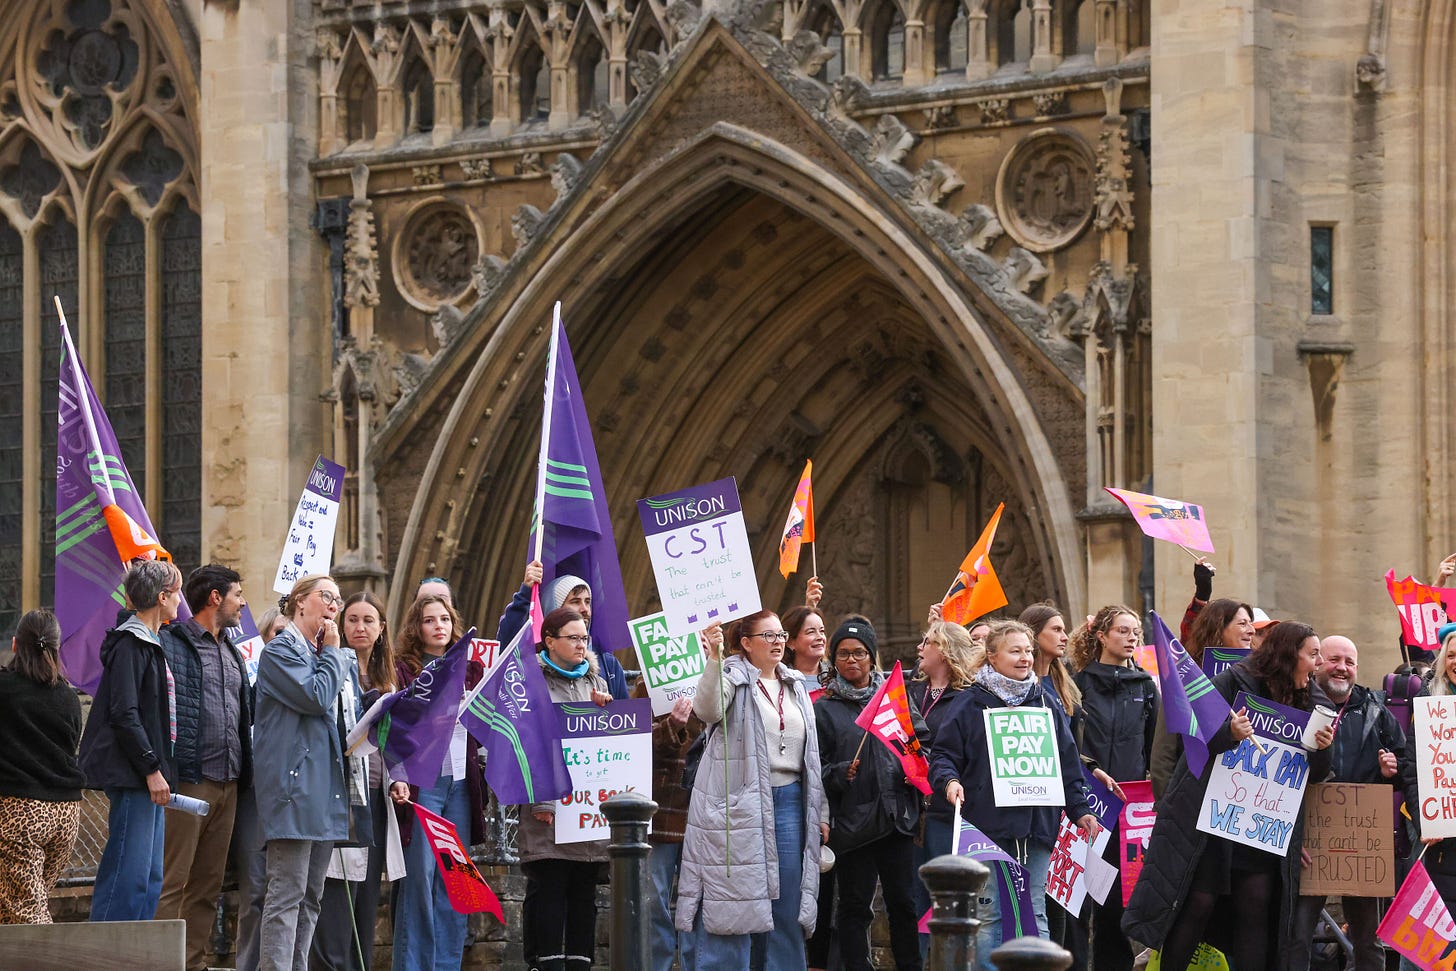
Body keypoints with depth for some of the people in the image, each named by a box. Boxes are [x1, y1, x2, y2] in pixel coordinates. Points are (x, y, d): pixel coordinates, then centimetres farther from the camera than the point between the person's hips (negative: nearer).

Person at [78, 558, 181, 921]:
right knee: (129, 875, -12)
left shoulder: (150, 644, 19)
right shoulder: (130, 645, -12)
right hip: (131, 773, -10)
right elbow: (124, 714, -18)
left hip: (147, 777, 10)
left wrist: (158, 768, 17)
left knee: (151, 878, 9)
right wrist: (152, 769, -18)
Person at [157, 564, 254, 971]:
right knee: (172, 881, -10)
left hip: (227, 783, 8)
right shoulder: (173, 643, -4)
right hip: (188, 780, -8)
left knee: (208, 885, 9)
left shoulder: (231, 653, 22)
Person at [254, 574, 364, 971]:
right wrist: (331, 651, -4)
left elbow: (350, 712, 31)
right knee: (287, 893, -14)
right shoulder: (281, 651, -4)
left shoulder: (340, 658, 22)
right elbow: (316, 697, -17)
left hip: (329, 785, 9)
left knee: (311, 896, 9)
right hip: (295, 783, -9)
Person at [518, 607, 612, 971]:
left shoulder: (595, 682, 19)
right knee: (547, 888, -7)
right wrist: (540, 800, -14)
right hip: (550, 804, -5)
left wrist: (604, 710, 1)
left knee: (584, 890, 5)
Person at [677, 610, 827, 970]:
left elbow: (811, 754, 21)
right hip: (738, 804, -6)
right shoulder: (731, 677, -3)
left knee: (787, 906, 8)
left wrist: (820, 812, 18)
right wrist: (713, 660, -40)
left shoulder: (795, 687, 17)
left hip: (789, 803, 6)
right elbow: (708, 710, -26)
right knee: (731, 904, -6)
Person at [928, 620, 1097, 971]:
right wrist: (949, 780, -18)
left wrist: (1080, 809, 8)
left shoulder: (1047, 703, 13)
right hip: (988, 826, -3)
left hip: (1036, 828, 3)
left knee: (1035, 916, 5)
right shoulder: (971, 703, 3)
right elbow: (943, 754, 3)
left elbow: (1068, 763, 16)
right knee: (990, 915, -2)